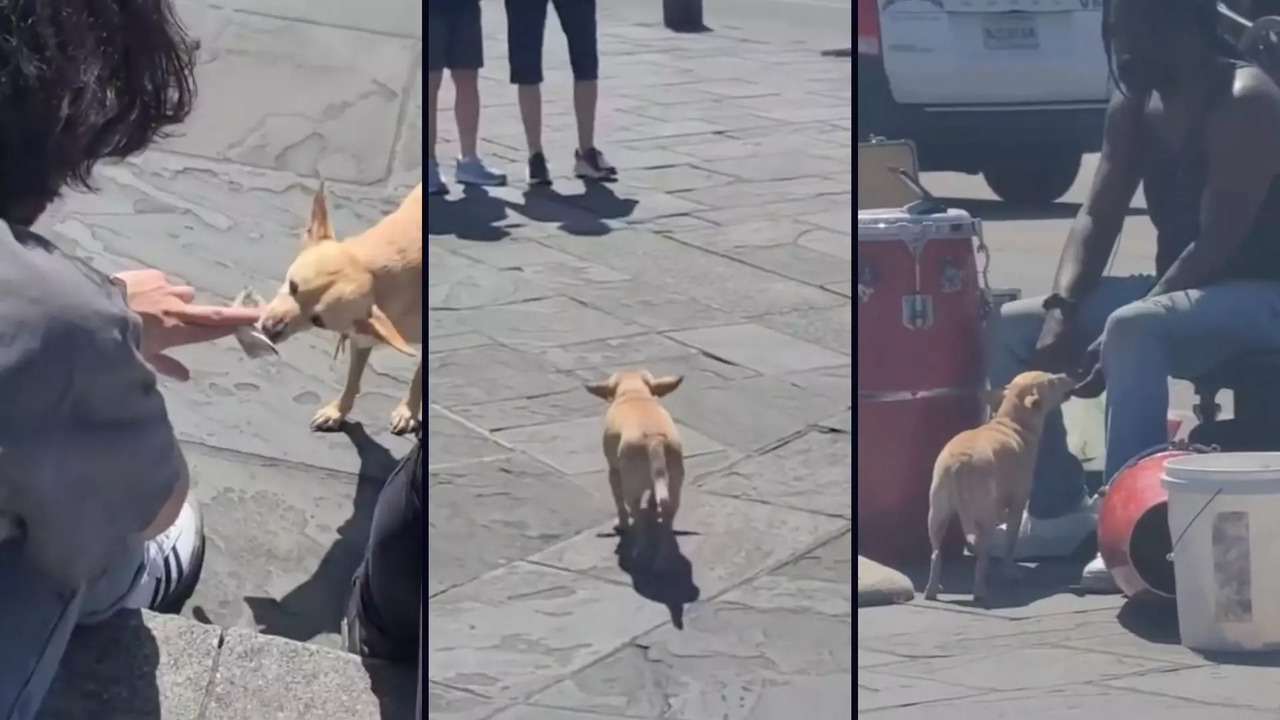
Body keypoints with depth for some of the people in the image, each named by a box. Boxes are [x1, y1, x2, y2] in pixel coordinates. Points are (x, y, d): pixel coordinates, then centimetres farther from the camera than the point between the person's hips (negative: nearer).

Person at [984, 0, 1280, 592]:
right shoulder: (1133, 107, 6)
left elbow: (1217, 243, -25)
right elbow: (1097, 217, 4)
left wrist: (1113, 340, -28)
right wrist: (1063, 309, -15)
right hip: (1178, 292, 9)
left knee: (1132, 329, -38)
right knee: (1012, 327, -2)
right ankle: (1057, 506, 2)